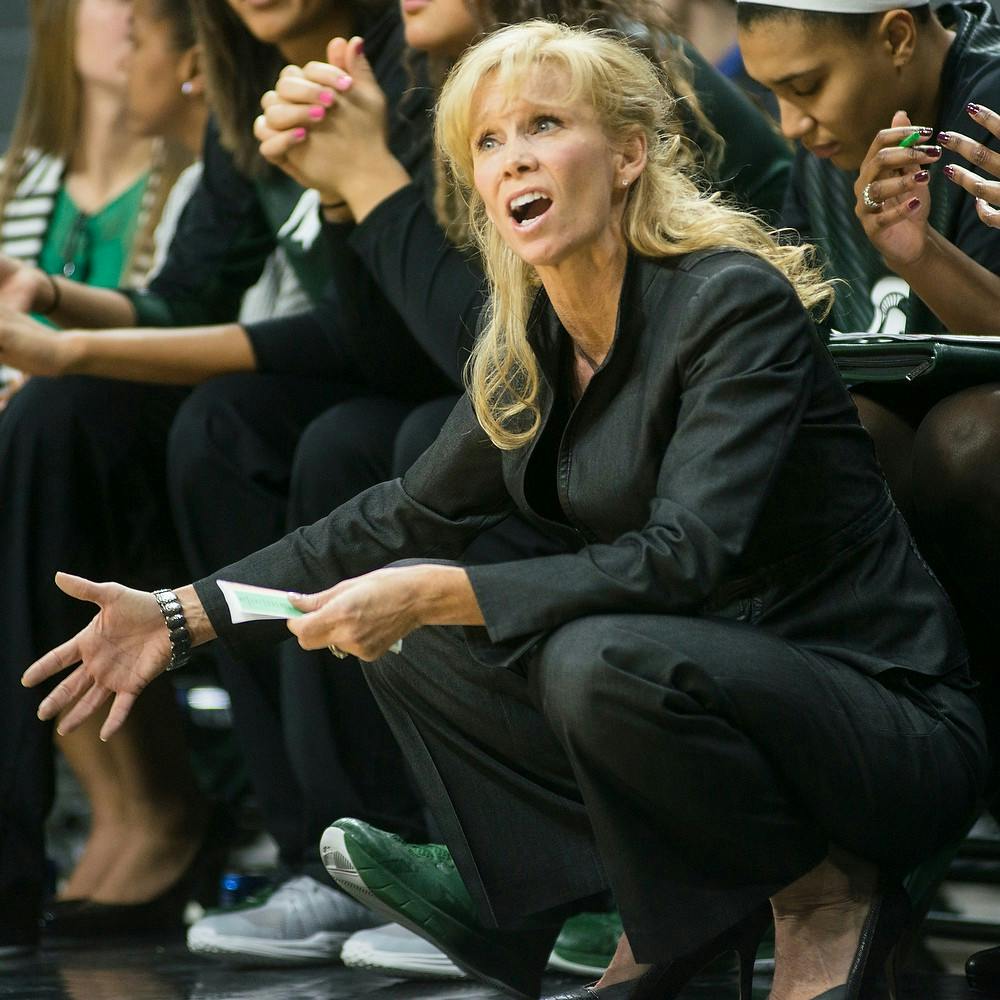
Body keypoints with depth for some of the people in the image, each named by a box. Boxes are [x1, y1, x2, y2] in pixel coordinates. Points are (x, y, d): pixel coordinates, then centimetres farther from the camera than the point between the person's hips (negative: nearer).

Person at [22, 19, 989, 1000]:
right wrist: (182, 616, 6)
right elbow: (409, 516, 14)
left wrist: (433, 595, -31)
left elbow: (685, 557, -28)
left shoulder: (736, 302, -18)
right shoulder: (531, 345, 5)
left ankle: (824, 892, -11)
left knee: (598, 659, -33)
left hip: (891, 722, -7)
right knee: (412, 634, 1)